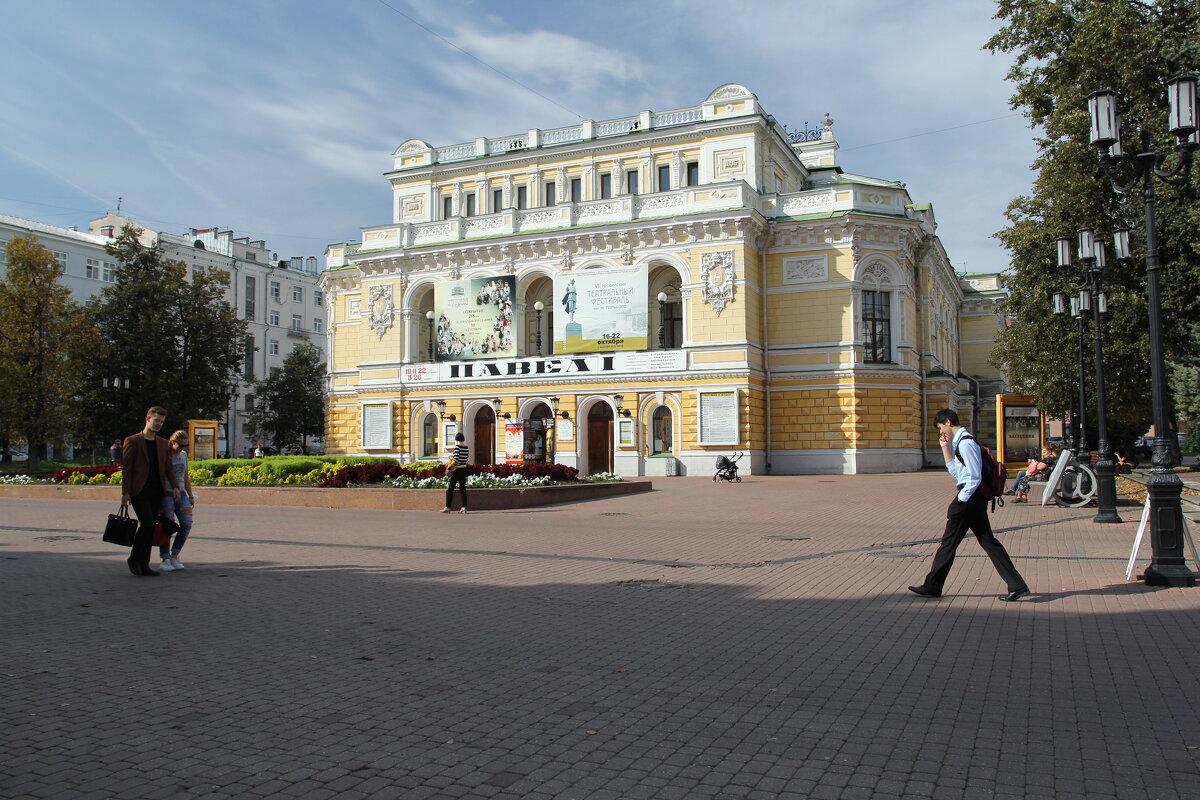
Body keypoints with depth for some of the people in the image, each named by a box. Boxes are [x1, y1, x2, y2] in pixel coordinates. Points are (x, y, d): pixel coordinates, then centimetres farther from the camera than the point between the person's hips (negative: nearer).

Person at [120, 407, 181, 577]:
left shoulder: (163, 444, 16)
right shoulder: (132, 441, 0)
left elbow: (167, 467, 17)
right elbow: (126, 468, -4)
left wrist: (174, 486, 3)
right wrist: (125, 492, -9)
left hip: (156, 492, 5)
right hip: (139, 491, -5)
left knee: (150, 527, 6)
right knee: (147, 524, -16)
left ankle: (144, 565, 12)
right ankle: (134, 558, 3)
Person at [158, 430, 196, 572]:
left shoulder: (184, 455, 15)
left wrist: (191, 496, 21)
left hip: (181, 492, 6)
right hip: (165, 493, -6)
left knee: (186, 524, -5)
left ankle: (175, 555, 7)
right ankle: (165, 558, -8)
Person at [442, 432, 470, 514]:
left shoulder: (457, 446, -11)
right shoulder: (466, 448, 5)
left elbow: (456, 458, -19)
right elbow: (466, 458, 9)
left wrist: (453, 467, -7)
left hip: (457, 469, -6)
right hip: (464, 469, 6)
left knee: (450, 488, 1)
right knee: (462, 488, 9)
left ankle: (447, 508, 0)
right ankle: (464, 508, 5)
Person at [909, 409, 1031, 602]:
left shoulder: (965, 443, -17)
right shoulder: (959, 442, 14)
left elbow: (975, 476, -21)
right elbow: (954, 471, 21)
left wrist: (961, 499, -15)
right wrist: (946, 448, 14)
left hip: (969, 498, -10)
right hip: (976, 499, 10)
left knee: (949, 542, 0)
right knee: (987, 541, 9)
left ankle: (932, 586, 9)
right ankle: (1017, 586, 8)